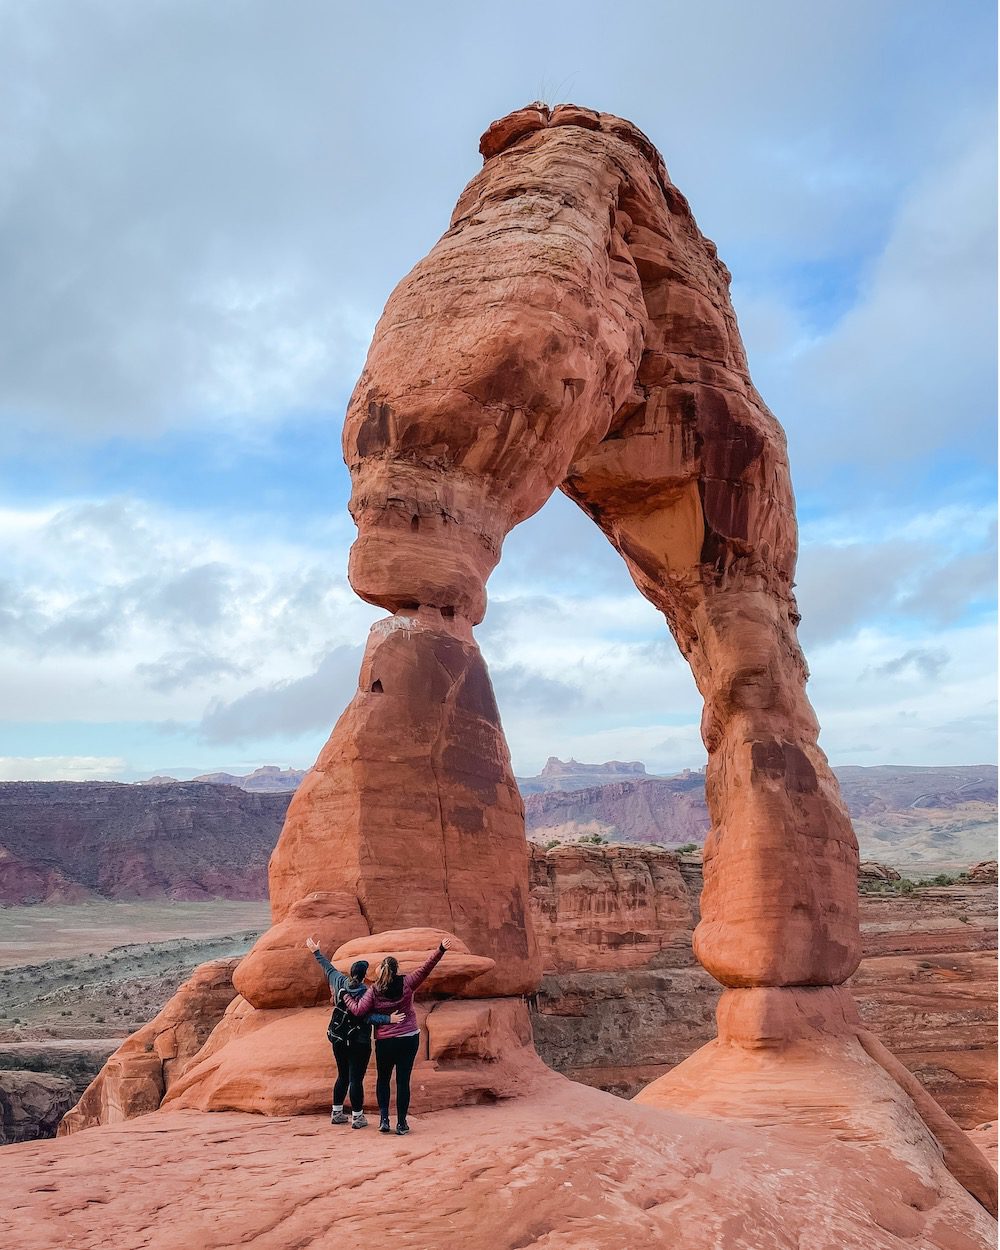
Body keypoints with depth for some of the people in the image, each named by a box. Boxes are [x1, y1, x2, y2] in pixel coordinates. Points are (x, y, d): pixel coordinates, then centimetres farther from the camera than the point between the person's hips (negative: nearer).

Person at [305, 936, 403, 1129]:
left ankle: (337, 1113, 28)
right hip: (358, 1042, -6)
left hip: (338, 1039, 6)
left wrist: (316, 952, 27)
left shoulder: (340, 982, -3)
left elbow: (328, 968, 12)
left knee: (343, 1076, 20)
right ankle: (357, 1117, 7)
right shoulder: (365, 993, -20)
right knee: (356, 1079, 1)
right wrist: (388, 1019, -38)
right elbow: (368, 1017, -28)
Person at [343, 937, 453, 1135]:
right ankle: (401, 1123, 7)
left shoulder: (373, 990, -6)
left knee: (383, 1079, 17)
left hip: (384, 1041, 0)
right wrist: (441, 950, -15)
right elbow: (425, 968, -9)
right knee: (403, 1080, 5)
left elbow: (358, 1010, -10)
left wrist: (345, 997, 6)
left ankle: (384, 1119, 9)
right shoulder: (406, 983, -4)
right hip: (409, 1038, 0)